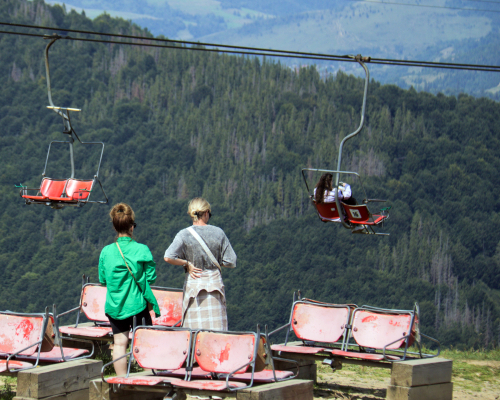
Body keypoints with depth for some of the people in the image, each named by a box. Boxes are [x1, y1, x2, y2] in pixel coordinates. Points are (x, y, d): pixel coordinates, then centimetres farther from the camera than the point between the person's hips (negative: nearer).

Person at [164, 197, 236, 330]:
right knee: (216, 328, 5)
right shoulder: (218, 233, -2)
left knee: (194, 330, 3)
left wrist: (187, 263, -4)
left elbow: (168, 257, -18)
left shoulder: (184, 234, -6)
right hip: (215, 283, 1)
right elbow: (231, 262, -1)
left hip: (193, 283, -1)